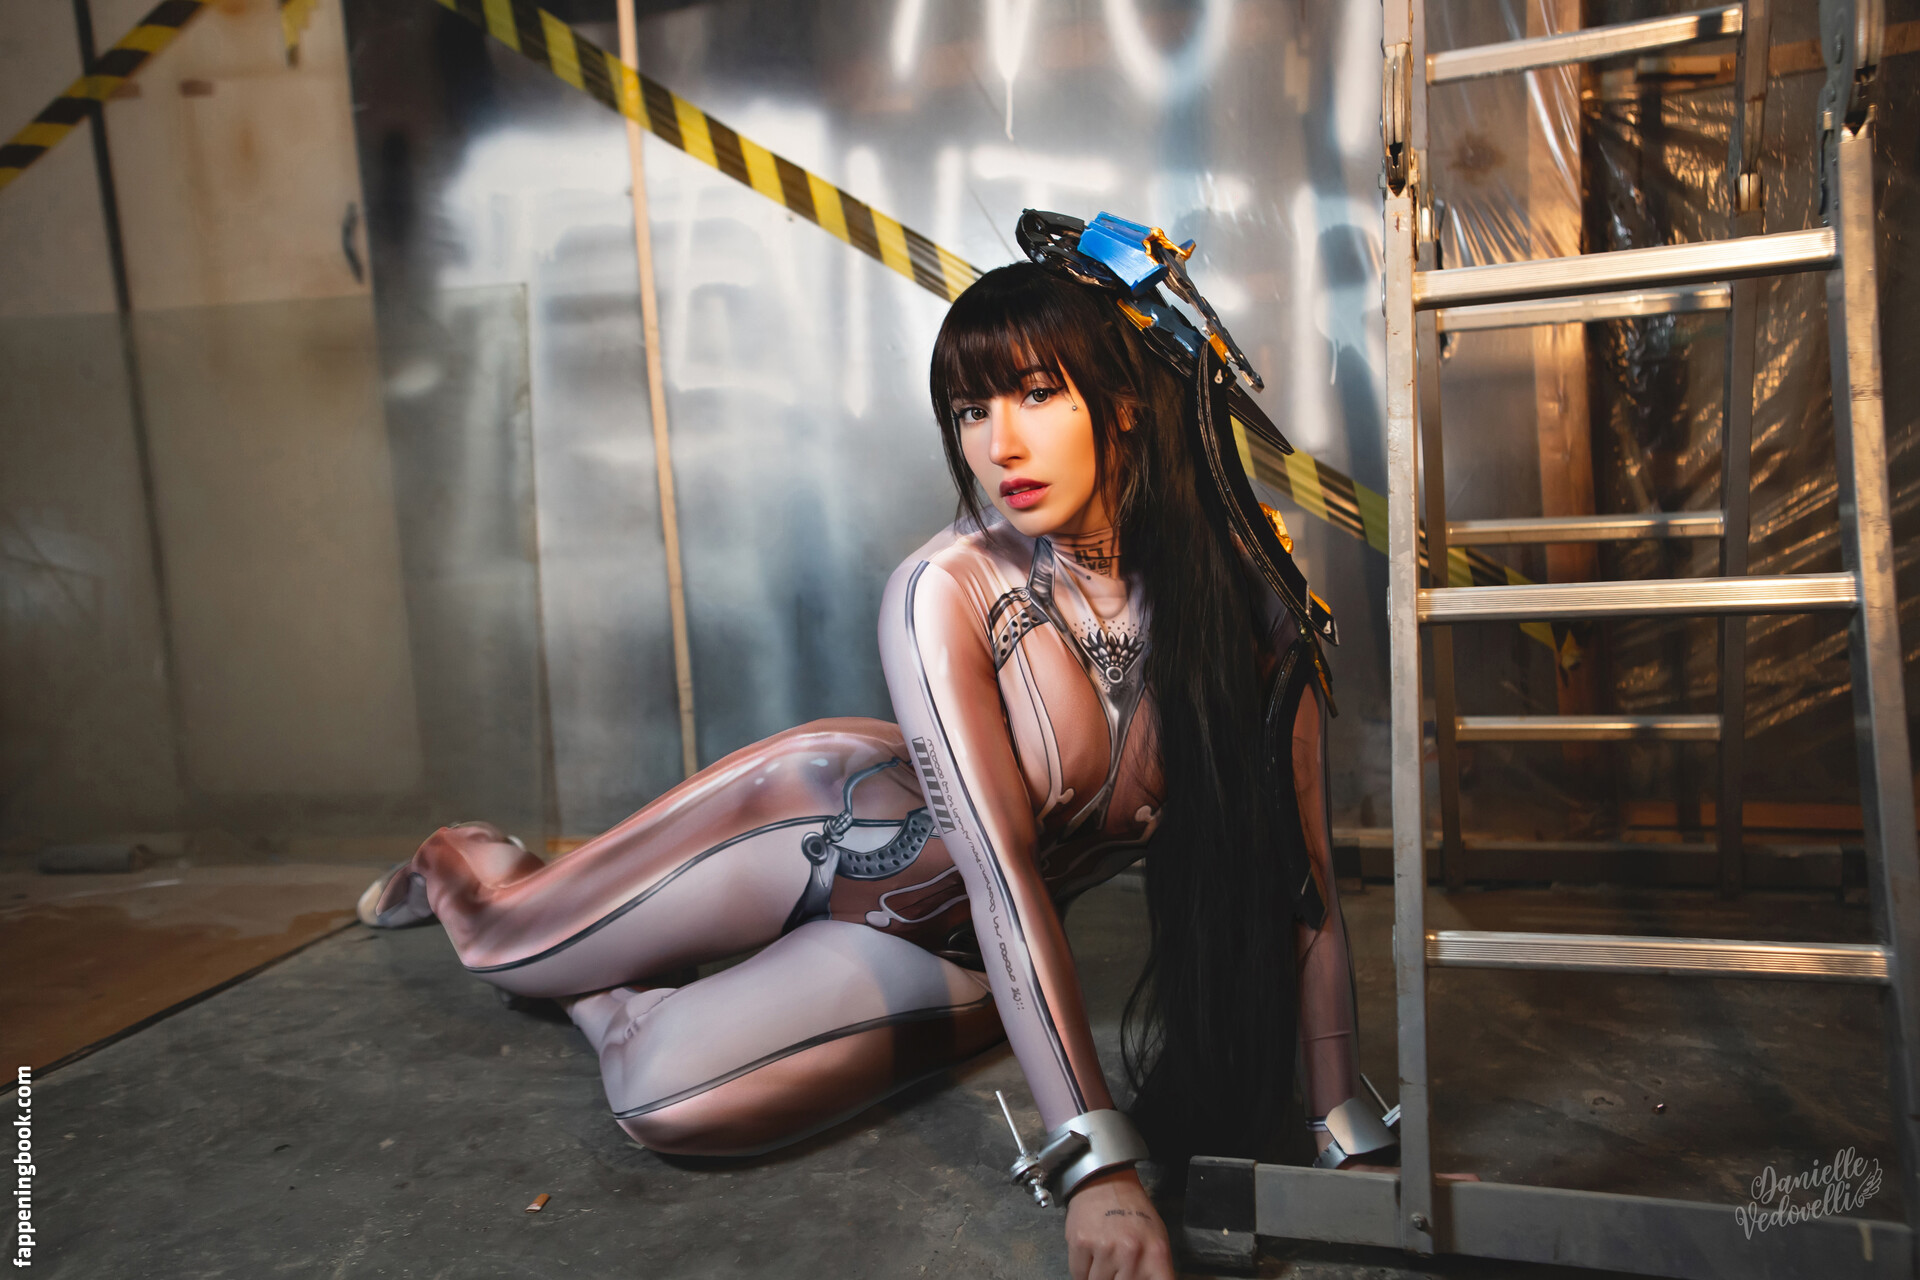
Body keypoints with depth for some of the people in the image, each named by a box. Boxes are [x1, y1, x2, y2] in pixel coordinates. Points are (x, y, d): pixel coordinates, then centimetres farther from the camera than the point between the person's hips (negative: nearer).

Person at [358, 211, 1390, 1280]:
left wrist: (1344, 1127, -20)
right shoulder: (948, 592, -29)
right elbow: (999, 865, -34)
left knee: (670, 1104, -13)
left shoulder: (1250, 584, -21)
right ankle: (463, 862, 51)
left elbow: (1298, 860, -17)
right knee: (513, 935, 9)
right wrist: (1094, 1159, -36)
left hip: (949, 956, 2)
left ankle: (608, 989, 27)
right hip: (829, 827, -2)